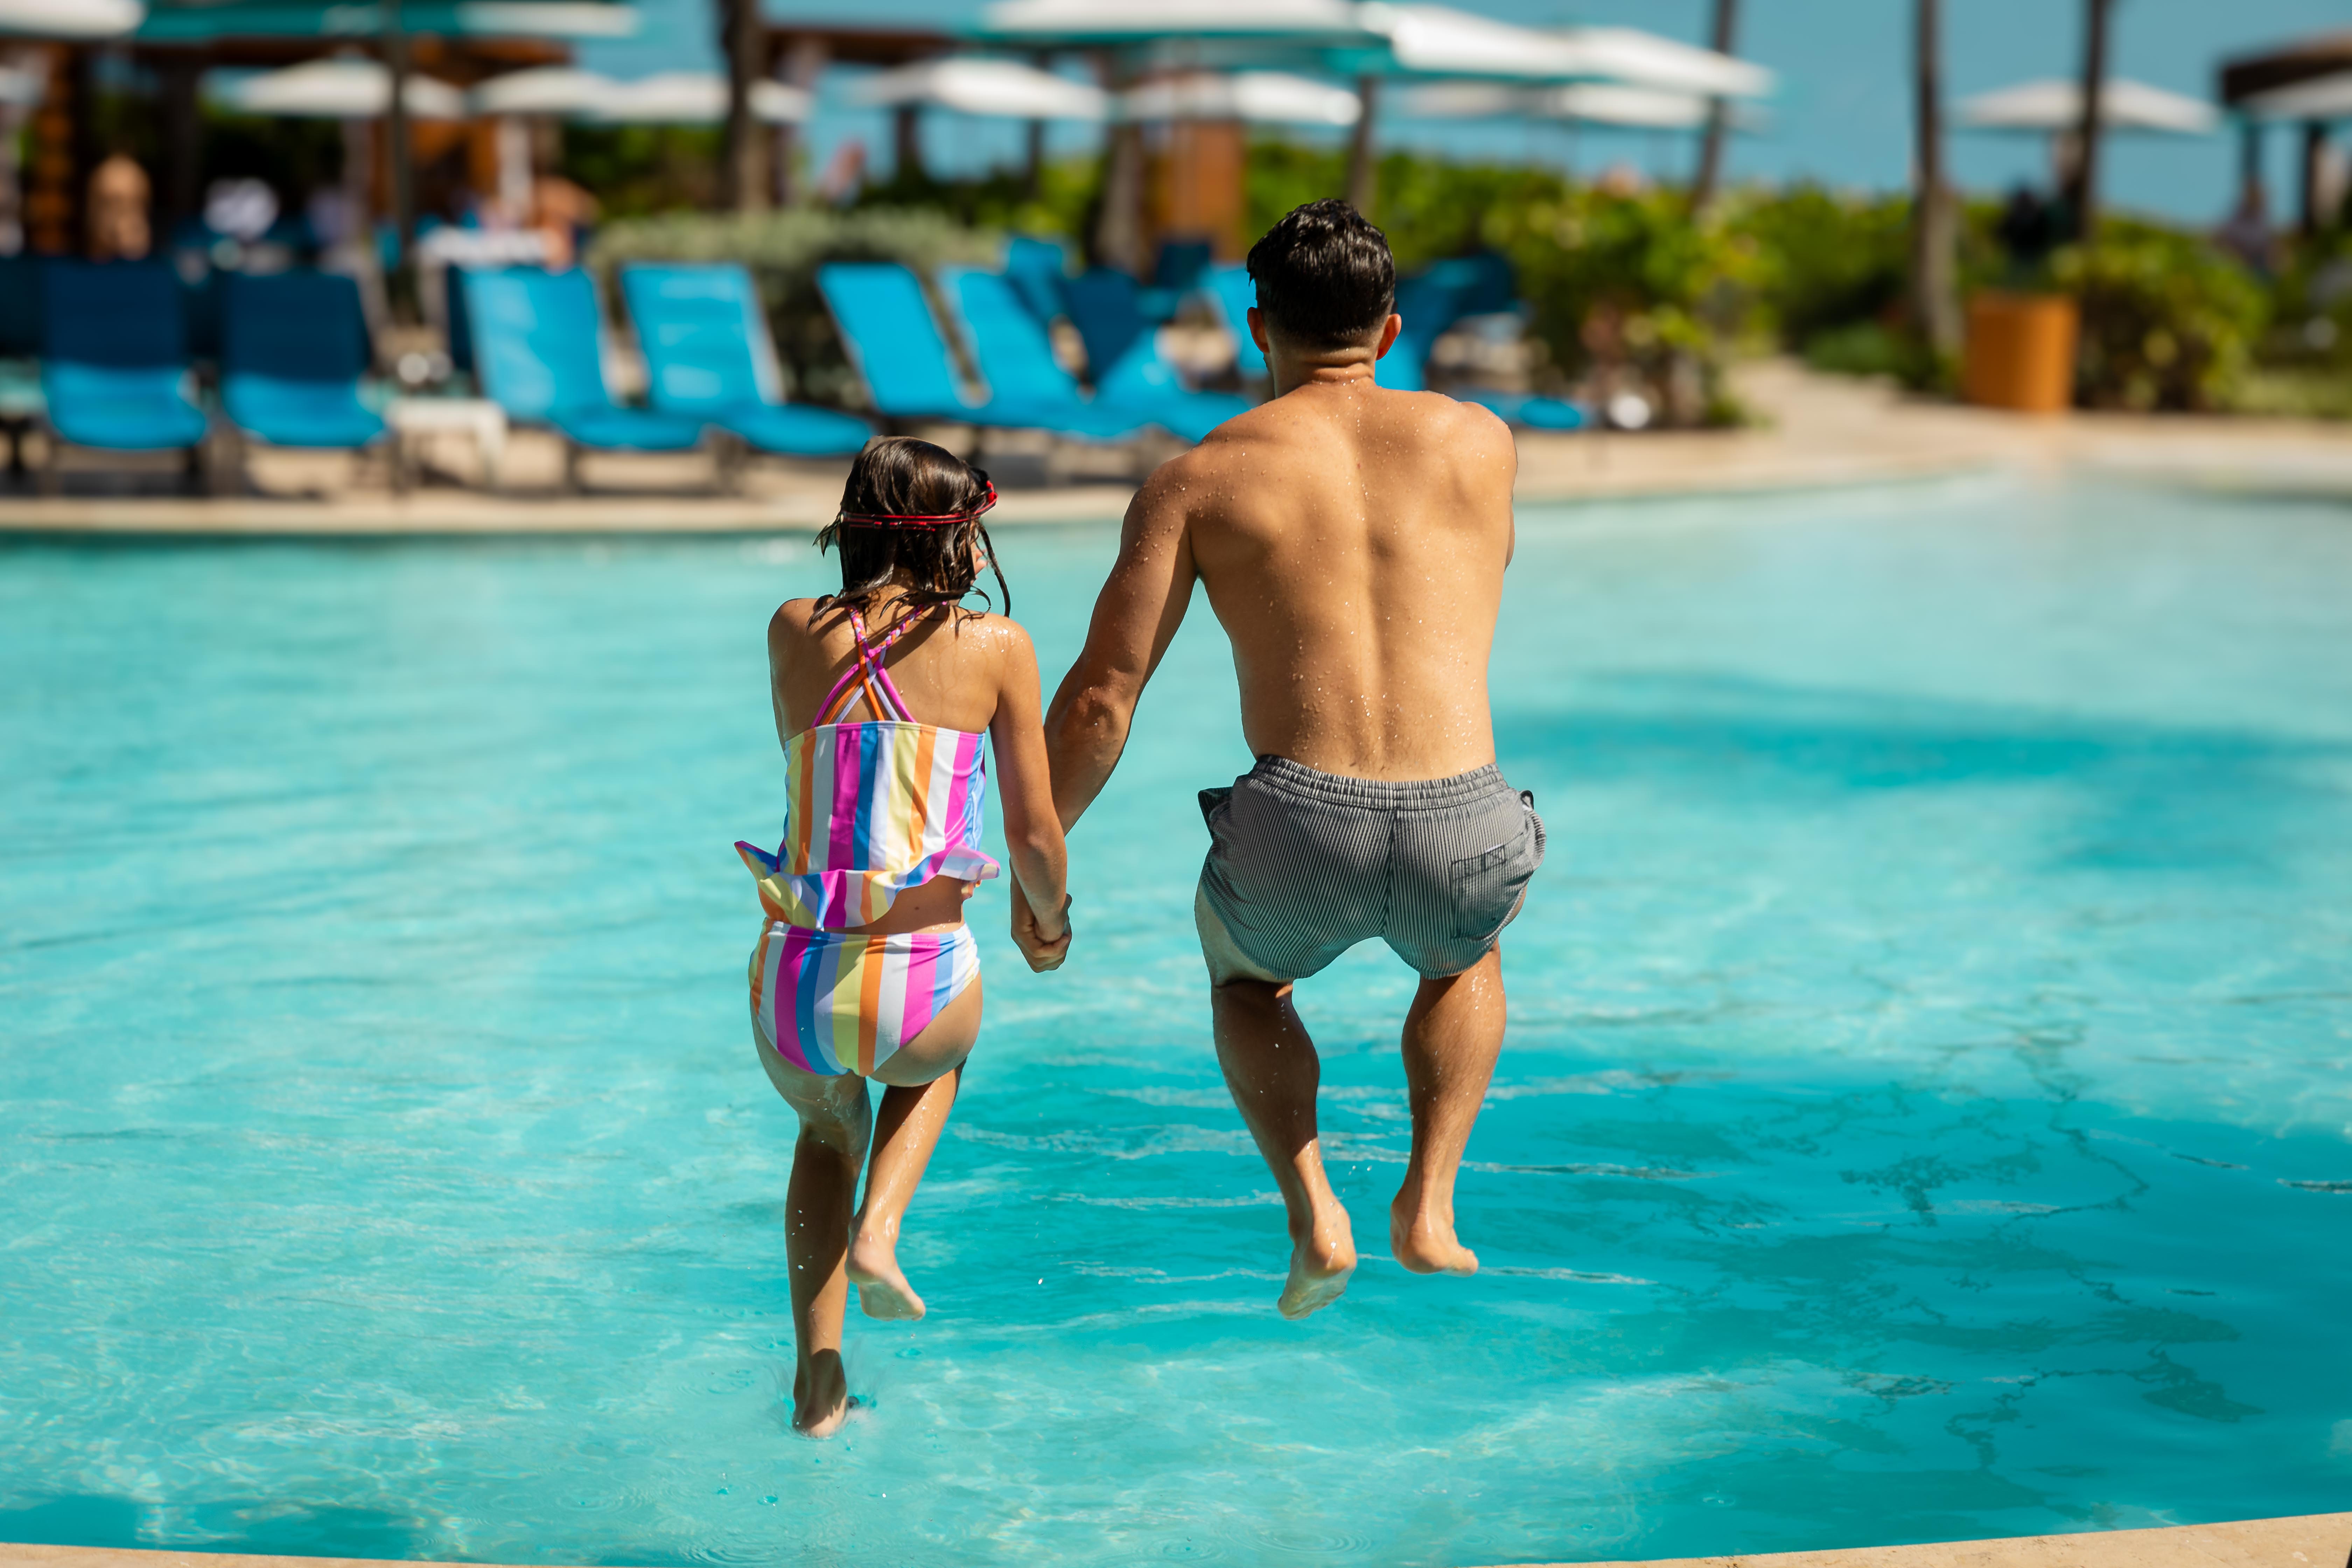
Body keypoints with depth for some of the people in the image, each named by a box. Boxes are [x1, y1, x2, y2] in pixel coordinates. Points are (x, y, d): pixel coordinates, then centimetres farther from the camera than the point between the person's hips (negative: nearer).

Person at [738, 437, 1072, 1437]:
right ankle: (879, 1231, 15)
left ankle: (818, 1385, 29)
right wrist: (1050, 919, 21)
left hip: (791, 988, 2)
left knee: (827, 1129, 36)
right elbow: (1035, 840, 1)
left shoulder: (795, 631, 4)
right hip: (916, 993, -2)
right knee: (937, 1059, 38)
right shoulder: (996, 647, -2)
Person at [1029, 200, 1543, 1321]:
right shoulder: (1479, 440, 14)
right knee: (1463, 963, 40)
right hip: (1460, 834, 1)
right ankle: (1428, 1202, 21)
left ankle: (1312, 1212, 16)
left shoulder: (1198, 480, 8)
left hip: (1303, 830, -1)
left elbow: (1099, 702, 3)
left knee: (1246, 975, 36)